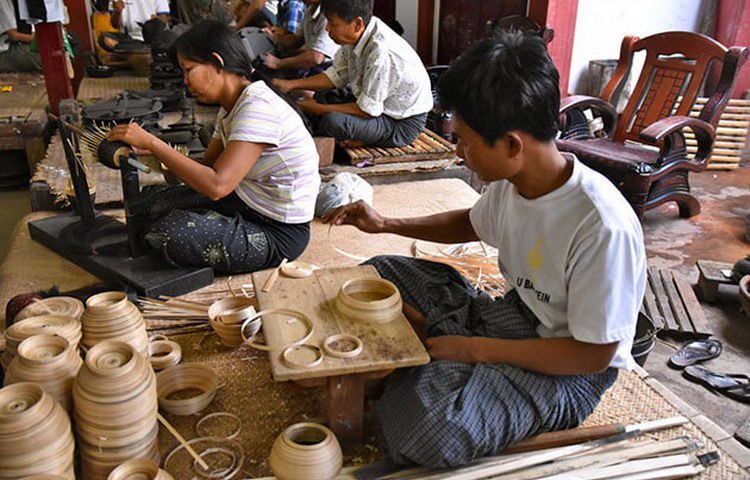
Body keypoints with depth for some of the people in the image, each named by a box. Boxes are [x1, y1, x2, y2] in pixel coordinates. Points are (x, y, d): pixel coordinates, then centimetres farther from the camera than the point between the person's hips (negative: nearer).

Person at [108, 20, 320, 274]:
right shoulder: (231, 107, 8)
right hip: (244, 200, 9)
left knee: (169, 233, -22)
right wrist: (150, 149, -4)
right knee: (147, 203, -2)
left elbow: (216, 185, -31)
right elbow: (207, 167, 9)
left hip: (278, 231, -9)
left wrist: (152, 142, -23)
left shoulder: (258, 108, -24)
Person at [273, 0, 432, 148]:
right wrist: (290, 85, -2)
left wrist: (318, 109, -17)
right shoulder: (357, 34, -7)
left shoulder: (381, 52, -32)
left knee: (333, 121, -29)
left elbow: (368, 110, -26)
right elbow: (336, 76, 6)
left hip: (402, 123, -9)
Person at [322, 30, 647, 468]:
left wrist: (475, 349, -22)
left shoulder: (602, 227, -31)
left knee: (425, 423, -34)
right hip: (509, 315, 8)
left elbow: (594, 354, -23)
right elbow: (472, 224, 16)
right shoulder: (512, 181, -7)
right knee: (379, 274, 7)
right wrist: (387, 225, 7)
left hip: (567, 370, -7)